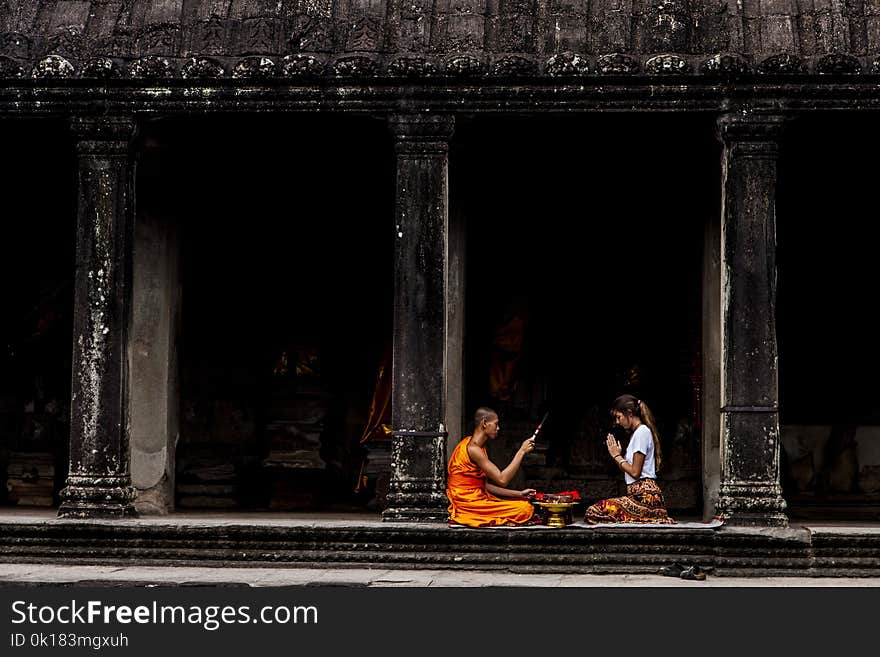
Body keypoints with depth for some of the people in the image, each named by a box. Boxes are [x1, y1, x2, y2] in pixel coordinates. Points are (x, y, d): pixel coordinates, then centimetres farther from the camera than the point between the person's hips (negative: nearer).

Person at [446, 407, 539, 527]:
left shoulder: (479, 447, 15)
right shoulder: (472, 449, -18)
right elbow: (502, 480, -21)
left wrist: (519, 494, 10)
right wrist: (522, 452, -16)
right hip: (468, 506, -10)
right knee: (525, 509, -17)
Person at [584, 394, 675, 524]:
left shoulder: (642, 432, -9)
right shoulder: (639, 432, 23)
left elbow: (635, 472, -13)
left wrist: (617, 456, 0)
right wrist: (618, 455, 9)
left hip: (644, 495, -11)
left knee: (593, 512, -19)